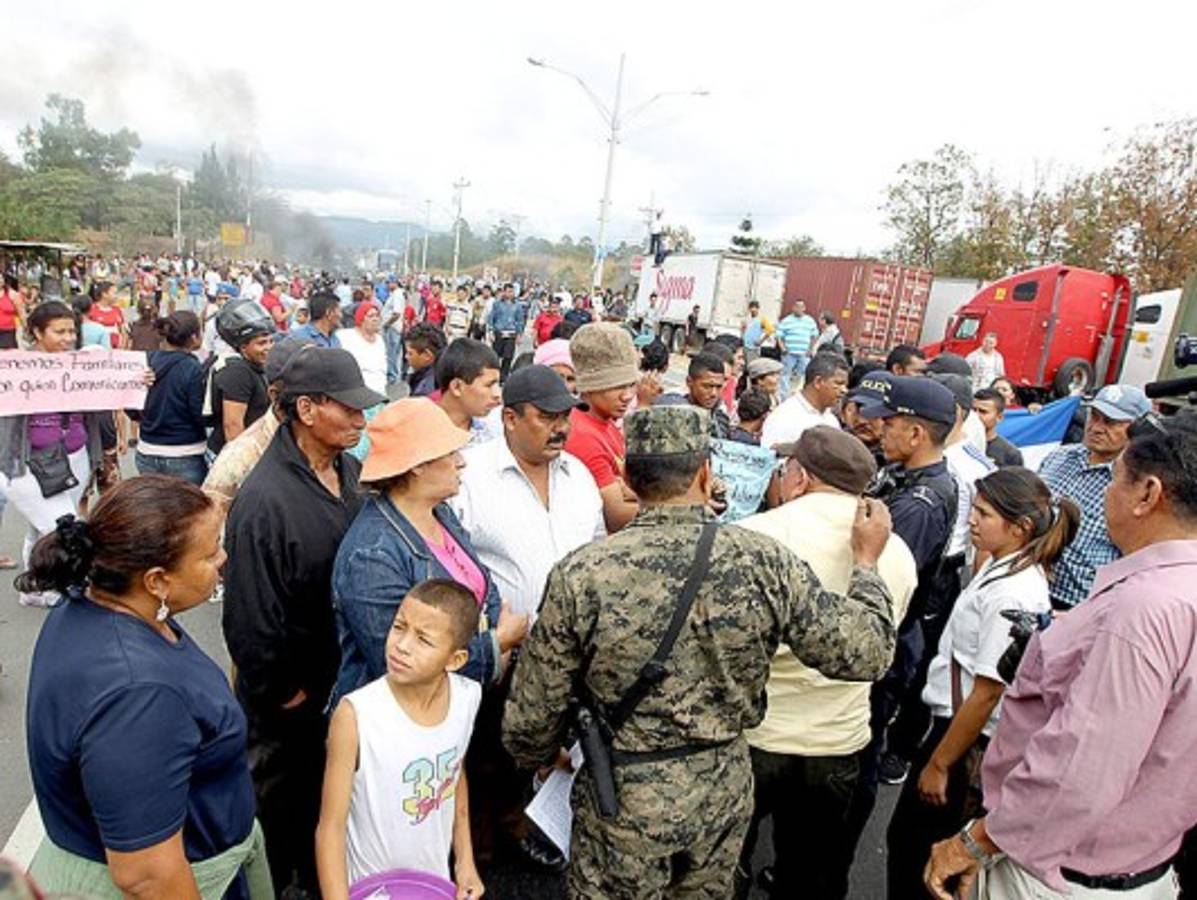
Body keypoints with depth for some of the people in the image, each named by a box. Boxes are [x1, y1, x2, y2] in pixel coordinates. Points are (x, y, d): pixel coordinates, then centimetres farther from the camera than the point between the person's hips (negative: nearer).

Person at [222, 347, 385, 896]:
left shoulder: (351, 470, -5)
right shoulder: (264, 500, -27)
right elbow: (250, 619, -21)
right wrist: (282, 695, -11)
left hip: (346, 682, 6)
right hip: (294, 699, -6)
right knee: (286, 805, 20)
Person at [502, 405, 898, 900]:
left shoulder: (580, 574, -22)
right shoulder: (766, 561, -17)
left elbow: (528, 724, -13)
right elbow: (864, 653, -7)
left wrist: (547, 757, 10)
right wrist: (867, 562, 8)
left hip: (626, 795, -2)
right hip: (725, 788, 3)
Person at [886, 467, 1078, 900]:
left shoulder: (1011, 595, -25)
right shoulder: (1001, 567, 3)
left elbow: (987, 692, -22)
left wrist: (938, 764, -15)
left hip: (969, 741, -8)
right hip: (953, 720, 8)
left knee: (911, 847, 8)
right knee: (906, 840, 20)